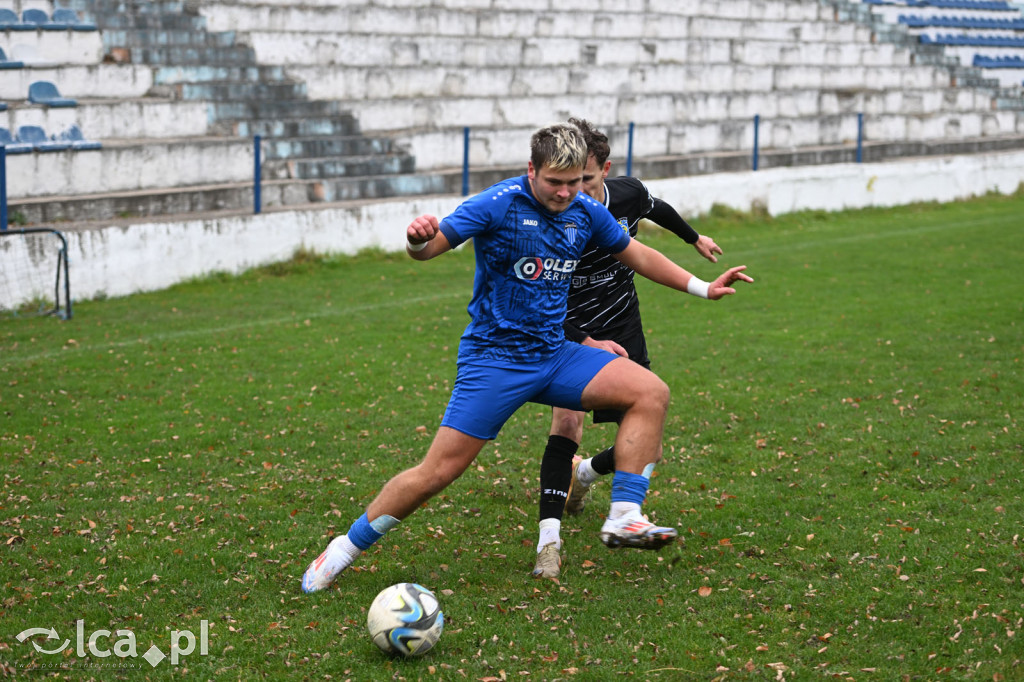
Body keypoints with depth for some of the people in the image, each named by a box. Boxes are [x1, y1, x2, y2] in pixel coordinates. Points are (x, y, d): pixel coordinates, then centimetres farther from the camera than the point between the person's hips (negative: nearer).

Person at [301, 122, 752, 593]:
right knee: (439, 470, -11)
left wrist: (702, 288, 22)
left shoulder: (586, 213, 3)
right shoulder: (499, 205, -14)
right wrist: (419, 240, -44)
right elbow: (432, 246, -20)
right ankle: (343, 550, 4)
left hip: (554, 355, 6)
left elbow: (636, 255, 19)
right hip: (493, 357, -6)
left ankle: (623, 519, -9)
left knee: (650, 393, -10)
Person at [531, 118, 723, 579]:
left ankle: (584, 473, 35)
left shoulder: (628, 194, -13)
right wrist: (588, 344, -33)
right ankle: (549, 540, -25)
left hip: (623, 335, 3)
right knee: (567, 420, -27)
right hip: (569, 334, -3)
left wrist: (694, 238, 32)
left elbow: (658, 210, 14)